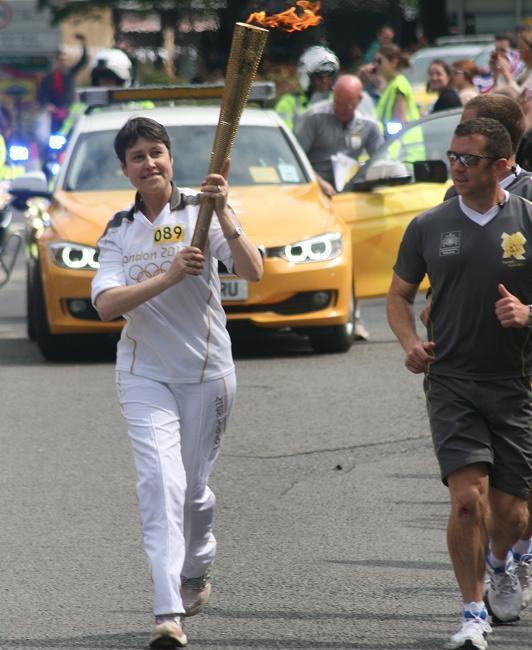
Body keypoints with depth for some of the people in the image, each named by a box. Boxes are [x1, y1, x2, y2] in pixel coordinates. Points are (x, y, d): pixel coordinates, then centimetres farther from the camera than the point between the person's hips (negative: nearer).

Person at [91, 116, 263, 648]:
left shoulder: (200, 213, -4)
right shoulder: (119, 232, 3)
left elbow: (252, 273, -17)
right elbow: (106, 304, -13)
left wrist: (223, 215, -31)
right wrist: (169, 276, -26)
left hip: (207, 370, 0)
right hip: (144, 372, 1)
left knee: (193, 487, 8)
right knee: (160, 480, -15)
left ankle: (197, 570, 40)